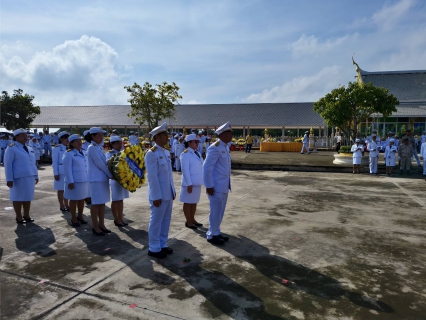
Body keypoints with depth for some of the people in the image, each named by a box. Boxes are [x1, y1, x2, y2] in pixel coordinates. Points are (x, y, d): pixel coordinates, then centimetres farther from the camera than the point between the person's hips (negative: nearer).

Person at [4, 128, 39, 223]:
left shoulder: (29, 149, 14)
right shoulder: (11, 148, -6)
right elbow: (8, 165, -11)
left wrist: (36, 176, 17)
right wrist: (9, 179, -16)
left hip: (29, 177, 7)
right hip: (19, 178, -6)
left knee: (28, 197, 12)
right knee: (18, 198, 2)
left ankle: (26, 216, 22)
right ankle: (19, 217, 12)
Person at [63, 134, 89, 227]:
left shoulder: (83, 152, 12)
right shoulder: (68, 154, -11)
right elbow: (67, 169, -15)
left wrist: (89, 178, 13)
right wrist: (70, 182, -20)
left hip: (84, 180, 7)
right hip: (74, 181, -7)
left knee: (82, 199, 15)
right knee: (74, 200, 5)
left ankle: (80, 216, 29)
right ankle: (73, 218, 17)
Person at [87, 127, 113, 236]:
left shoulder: (99, 147, 13)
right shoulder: (92, 147, -12)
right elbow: (99, 164, -16)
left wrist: (109, 175, 2)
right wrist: (111, 175, -10)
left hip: (103, 178, 8)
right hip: (96, 179, -8)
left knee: (102, 202, 12)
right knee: (96, 203, 0)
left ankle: (101, 224, 21)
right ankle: (95, 227, 9)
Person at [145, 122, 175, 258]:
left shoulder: (166, 152, 10)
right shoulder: (151, 154, -15)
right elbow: (152, 177, -18)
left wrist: (173, 190, 12)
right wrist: (156, 196, -19)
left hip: (168, 193, 8)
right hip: (159, 194, -8)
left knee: (166, 220, 16)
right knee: (156, 221, 5)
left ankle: (162, 245, 30)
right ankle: (154, 248, 18)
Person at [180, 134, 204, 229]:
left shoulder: (197, 153, 9)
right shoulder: (185, 154, -15)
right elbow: (185, 170, -19)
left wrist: (200, 180, 13)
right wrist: (189, 184, -21)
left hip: (197, 182, 8)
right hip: (189, 183, -8)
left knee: (194, 202, 17)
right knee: (188, 202, 5)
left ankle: (192, 219, 30)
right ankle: (188, 221, 17)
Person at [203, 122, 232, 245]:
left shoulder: (226, 147, 11)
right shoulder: (215, 148, -17)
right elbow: (207, 167, -19)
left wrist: (227, 184, 16)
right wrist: (209, 186, -19)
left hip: (224, 185, 9)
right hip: (216, 186, -9)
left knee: (220, 211, 17)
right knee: (215, 212, 2)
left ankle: (216, 233, 30)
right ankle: (212, 235, 17)